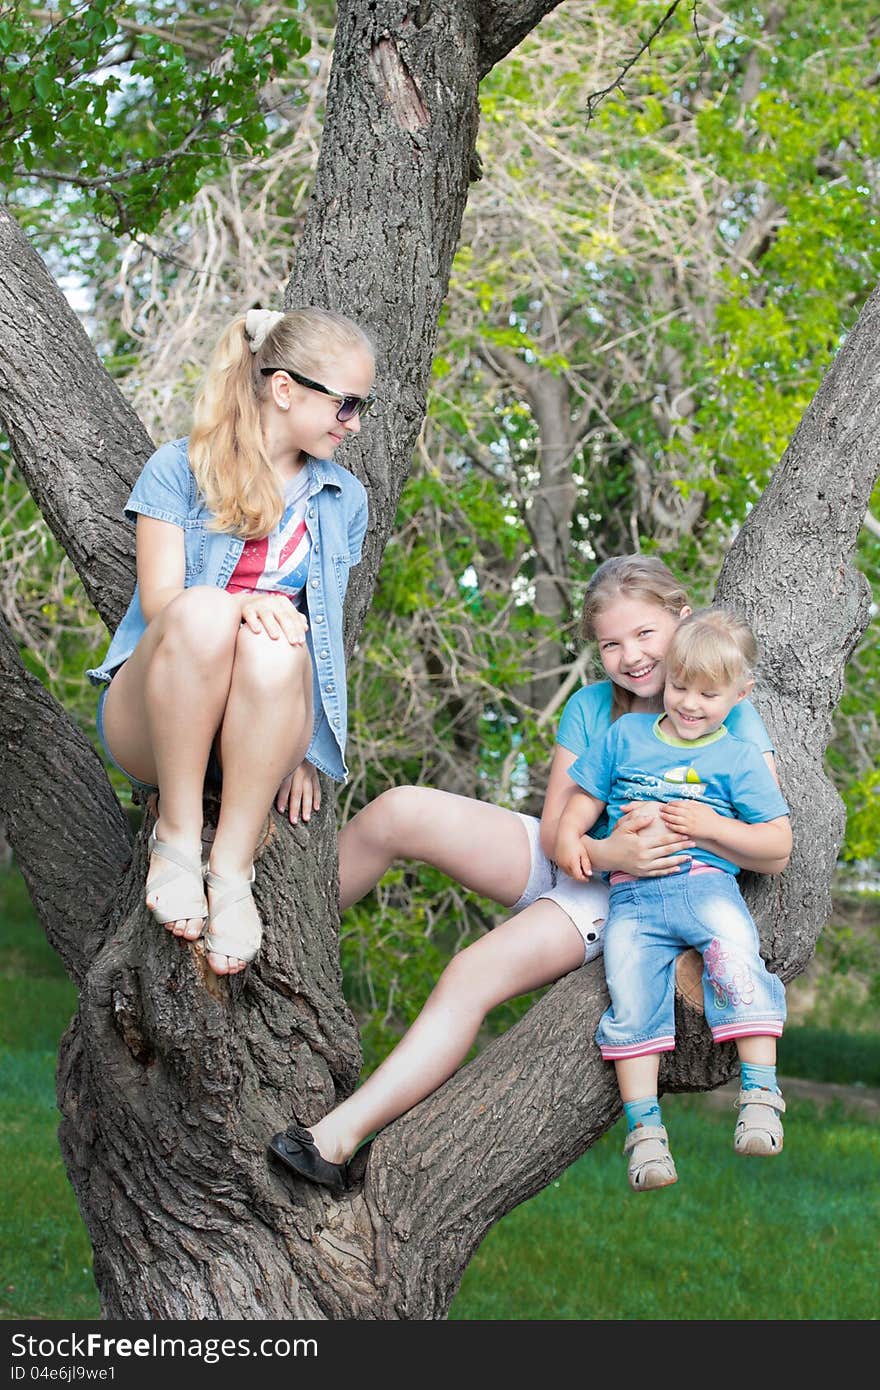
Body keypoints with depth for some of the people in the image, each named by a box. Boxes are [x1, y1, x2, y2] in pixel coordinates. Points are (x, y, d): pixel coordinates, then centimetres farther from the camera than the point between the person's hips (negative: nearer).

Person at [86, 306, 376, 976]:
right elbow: (158, 599, -6)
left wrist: (298, 744, 0)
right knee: (202, 612, -36)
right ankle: (176, 834, -24)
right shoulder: (180, 469, 3)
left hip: (266, 724, 2)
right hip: (149, 718, -2)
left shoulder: (344, 499, 14)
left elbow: (325, 627, 13)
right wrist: (240, 602, -28)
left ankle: (233, 870, -29)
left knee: (276, 649, -35)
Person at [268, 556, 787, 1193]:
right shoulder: (591, 706, 3)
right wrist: (611, 851, -24)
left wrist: (685, 826, -29)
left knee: (474, 975, -30)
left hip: (625, 899, -5)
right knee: (398, 811, -18)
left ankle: (338, 1136, -35)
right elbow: (555, 827, -2)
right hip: (561, 860, 5)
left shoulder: (730, 717, -7)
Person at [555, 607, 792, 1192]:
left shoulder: (738, 758, 9)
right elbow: (585, 797, 24)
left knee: (736, 959, -31)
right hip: (632, 895, 2)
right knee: (631, 993, -18)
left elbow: (780, 843, 6)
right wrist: (568, 836, 3)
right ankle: (645, 1127, -15)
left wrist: (711, 826, -8)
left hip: (707, 884, -2)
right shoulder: (627, 735, 17)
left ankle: (760, 1094, -27)